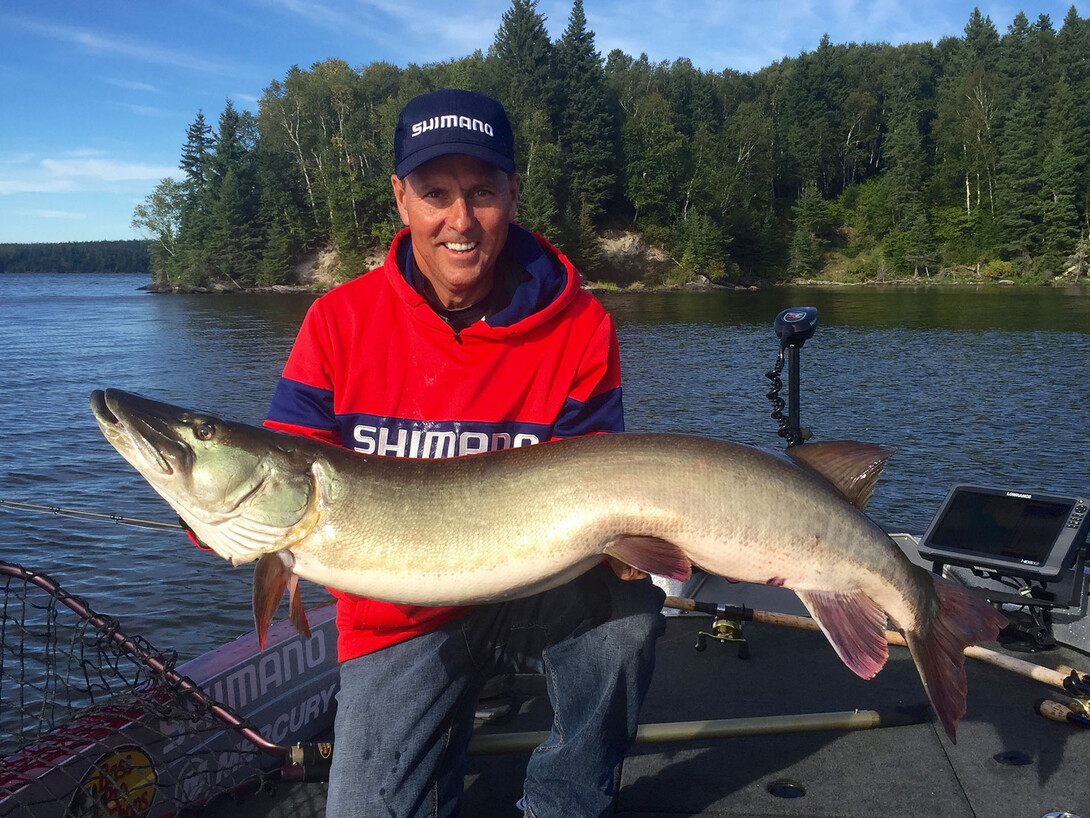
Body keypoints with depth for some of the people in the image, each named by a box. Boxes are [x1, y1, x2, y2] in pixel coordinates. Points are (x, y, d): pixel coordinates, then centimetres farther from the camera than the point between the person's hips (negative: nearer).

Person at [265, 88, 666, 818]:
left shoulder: (579, 328, -10)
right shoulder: (341, 321, -7)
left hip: (537, 595, 0)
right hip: (400, 620, 1)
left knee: (624, 605, -31)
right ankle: (440, 752, 27)